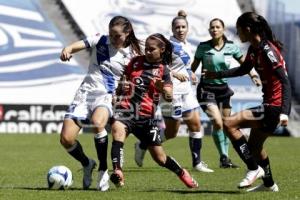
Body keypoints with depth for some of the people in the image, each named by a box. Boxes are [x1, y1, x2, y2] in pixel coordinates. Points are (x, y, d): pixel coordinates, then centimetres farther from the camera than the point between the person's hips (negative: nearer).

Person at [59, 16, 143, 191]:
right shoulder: (100, 40, 4)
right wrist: (67, 51, -23)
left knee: (97, 123, -37)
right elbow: (75, 46, -3)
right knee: (66, 139, -10)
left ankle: (103, 170, -20)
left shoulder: (132, 55, 1)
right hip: (86, 92, 3)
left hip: (108, 96, -3)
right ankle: (87, 164, 22)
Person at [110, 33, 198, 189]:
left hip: (146, 116, 0)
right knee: (118, 129, -36)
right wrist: (122, 86, 0)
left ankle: (182, 173, 37)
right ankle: (117, 172, -49)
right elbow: (124, 77, 23)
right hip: (126, 108, 0)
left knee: (159, 157, 6)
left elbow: (169, 97, -7)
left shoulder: (163, 71, 3)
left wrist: (162, 89, -29)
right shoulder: (136, 62, 9)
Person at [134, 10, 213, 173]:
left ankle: (197, 162, 7)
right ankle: (143, 145, 18)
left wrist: (189, 73, 11)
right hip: (172, 91, -7)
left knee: (195, 124, 1)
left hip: (186, 90, 7)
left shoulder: (187, 46, 10)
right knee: (171, 132, -1)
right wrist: (174, 74, -20)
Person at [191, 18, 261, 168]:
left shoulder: (231, 47, -1)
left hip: (223, 88, 4)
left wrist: (253, 76, -7)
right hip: (206, 89, -4)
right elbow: (193, 67, 1)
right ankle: (223, 157, -9)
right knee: (218, 122, -19)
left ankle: (225, 159, 19)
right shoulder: (203, 47, -8)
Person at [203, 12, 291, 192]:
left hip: (274, 106, -10)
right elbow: (244, 69, 29)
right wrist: (217, 75, 30)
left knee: (229, 124, -16)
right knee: (254, 145, 22)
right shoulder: (254, 49, 8)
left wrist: (284, 112, -32)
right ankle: (269, 184, 39)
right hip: (269, 104, 10)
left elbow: (285, 81, -24)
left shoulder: (267, 51, -20)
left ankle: (254, 168, -9)